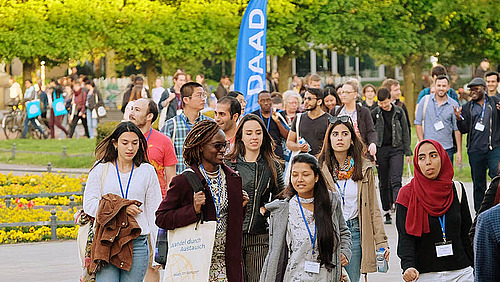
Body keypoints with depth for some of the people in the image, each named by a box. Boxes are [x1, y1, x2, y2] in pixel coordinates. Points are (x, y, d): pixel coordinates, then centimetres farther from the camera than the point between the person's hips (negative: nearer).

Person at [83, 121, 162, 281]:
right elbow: (89, 205, 0)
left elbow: (154, 212, 9)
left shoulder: (147, 171, 9)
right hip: (106, 243, -1)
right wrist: (121, 207, -10)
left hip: (137, 243, 1)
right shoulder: (101, 170, 7)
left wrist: (158, 250, 5)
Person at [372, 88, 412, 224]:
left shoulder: (399, 112, 3)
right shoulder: (375, 113, 1)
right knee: (383, 182, 6)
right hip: (381, 150, 1)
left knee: (396, 181, -12)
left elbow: (405, 132, 8)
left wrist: (408, 152, 7)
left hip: (396, 149, -1)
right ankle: (386, 212, 15)